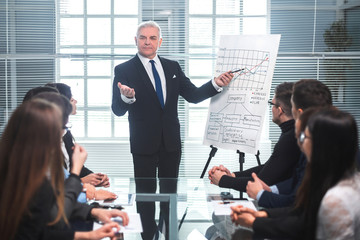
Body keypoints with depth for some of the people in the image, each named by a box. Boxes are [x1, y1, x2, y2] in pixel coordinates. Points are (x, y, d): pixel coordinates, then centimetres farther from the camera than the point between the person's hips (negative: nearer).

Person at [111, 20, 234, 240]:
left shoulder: (173, 67, 6)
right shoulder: (124, 70, -7)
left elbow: (193, 95, 3)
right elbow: (118, 110, -13)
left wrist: (216, 84, -13)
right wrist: (126, 97, -36)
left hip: (171, 142, 4)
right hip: (144, 145, -4)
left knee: (170, 191, 16)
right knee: (145, 193, 8)